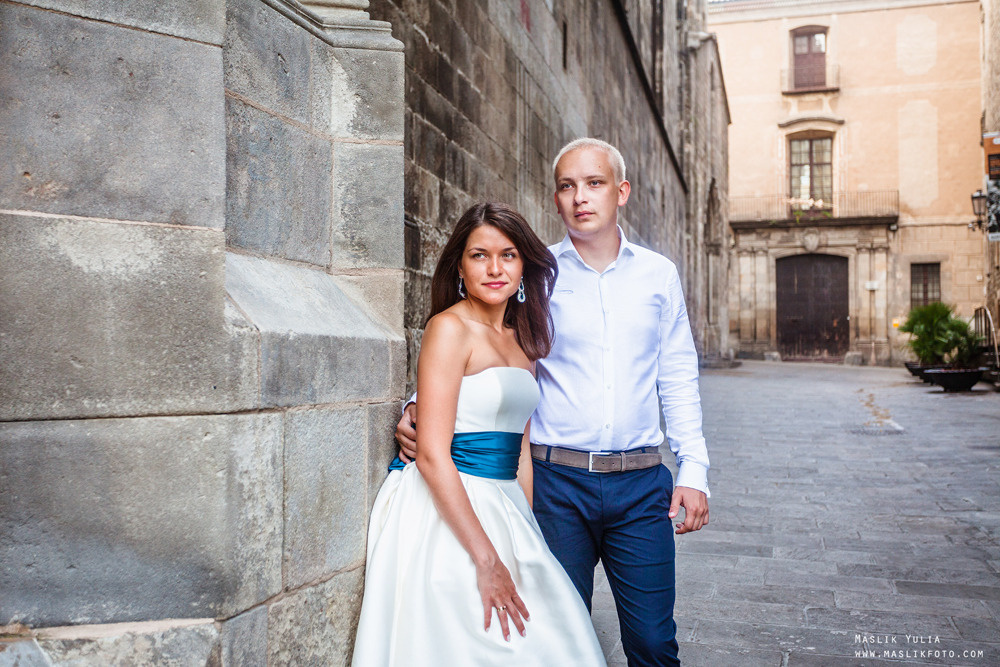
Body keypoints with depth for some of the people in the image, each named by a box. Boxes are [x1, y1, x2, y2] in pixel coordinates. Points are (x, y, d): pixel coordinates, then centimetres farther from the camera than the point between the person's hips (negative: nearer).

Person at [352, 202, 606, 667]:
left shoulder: (521, 340, 11)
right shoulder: (450, 328, -12)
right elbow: (432, 454, -18)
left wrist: (529, 531, 5)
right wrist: (487, 560, -19)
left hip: (505, 508, 7)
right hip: (446, 513, -7)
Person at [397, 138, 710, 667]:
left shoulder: (659, 275, 8)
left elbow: (678, 378, 11)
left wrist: (694, 469, 5)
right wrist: (419, 405, -13)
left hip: (640, 483, 2)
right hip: (557, 481, -1)